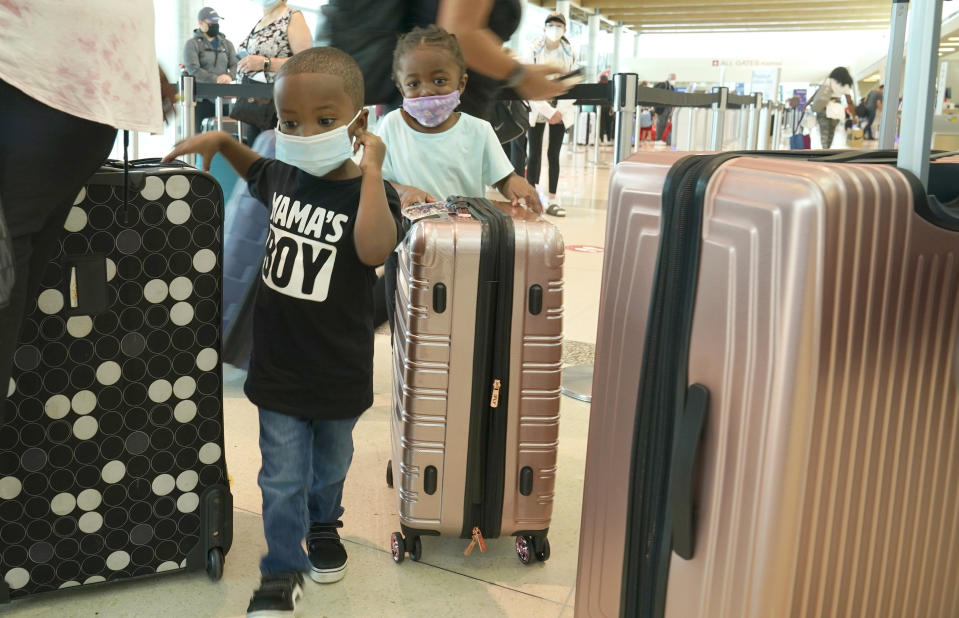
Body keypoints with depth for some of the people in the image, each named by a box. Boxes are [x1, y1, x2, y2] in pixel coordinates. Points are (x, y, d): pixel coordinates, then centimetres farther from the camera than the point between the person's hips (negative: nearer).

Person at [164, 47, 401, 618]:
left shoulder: (371, 194, -18)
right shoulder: (282, 177, -4)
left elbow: (374, 249, -42)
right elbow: (255, 167, 23)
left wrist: (372, 168, -37)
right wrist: (221, 140, 6)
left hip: (339, 370, -2)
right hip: (279, 364, 2)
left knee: (331, 463, 24)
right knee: (283, 478, 8)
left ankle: (323, 526, 52)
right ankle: (283, 572, 26)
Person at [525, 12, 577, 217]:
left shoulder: (569, 52, 3)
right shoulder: (534, 50, -5)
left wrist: (560, 110, -10)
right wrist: (548, 111, -15)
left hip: (560, 110, 2)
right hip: (537, 108, -2)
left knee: (553, 154, 1)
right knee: (535, 153, -2)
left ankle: (552, 200, 2)